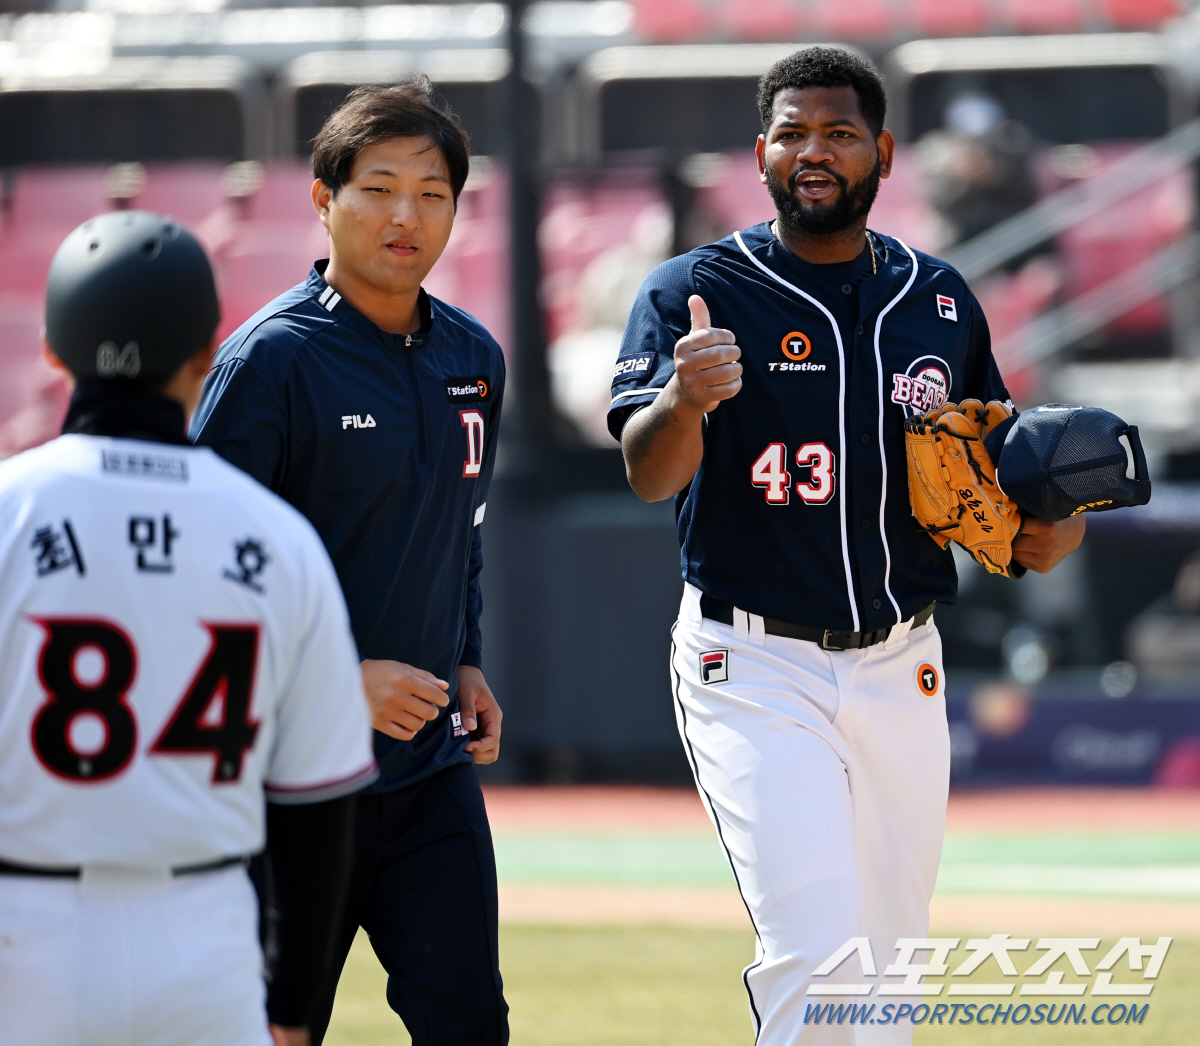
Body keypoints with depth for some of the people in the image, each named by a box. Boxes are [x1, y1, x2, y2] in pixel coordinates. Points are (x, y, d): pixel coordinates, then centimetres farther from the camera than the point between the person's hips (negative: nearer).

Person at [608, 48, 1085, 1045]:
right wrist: (684, 401, -43)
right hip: (754, 667, -5)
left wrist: (1044, 529, -3)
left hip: (900, 667, 5)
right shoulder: (693, 292, -6)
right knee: (817, 956, -18)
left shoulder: (941, 300, 9)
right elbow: (649, 473, -20)